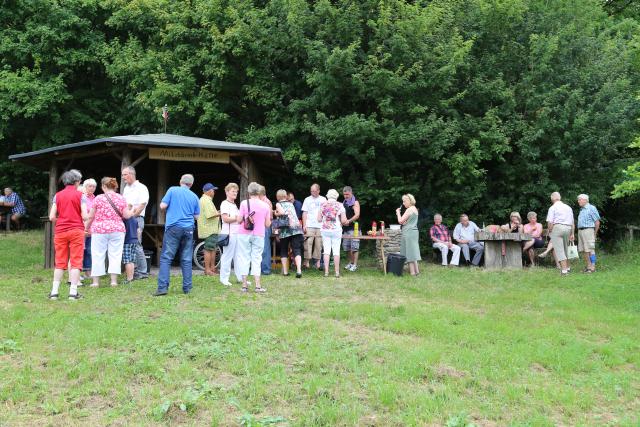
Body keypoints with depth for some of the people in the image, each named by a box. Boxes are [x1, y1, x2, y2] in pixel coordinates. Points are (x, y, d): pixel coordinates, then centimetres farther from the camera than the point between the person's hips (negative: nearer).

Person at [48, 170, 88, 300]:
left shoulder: (57, 195, 6)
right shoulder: (80, 195, -2)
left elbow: (52, 217, 1)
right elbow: (84, 216, -9)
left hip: (60, 231, 3)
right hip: (76, 230, -3)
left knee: (60, 262, 9)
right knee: (75, 261, 0)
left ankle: (54, 291, 8)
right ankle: (73, 292, -3)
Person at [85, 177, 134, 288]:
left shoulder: (98, 198, -4)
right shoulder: (121, 198, 2)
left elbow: (91, 217, 0)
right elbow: (126, 215, -1)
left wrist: (86, 227, 16)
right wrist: (132, 211, 20)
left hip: (99, 230, -2)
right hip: (117, 230, 2)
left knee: (98, 255, 5)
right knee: (115, 255, 5)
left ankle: (96, 281, 9)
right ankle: (114, 280, 1)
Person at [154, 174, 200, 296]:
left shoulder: (172, 190, 1)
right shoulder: (194, 197, 9)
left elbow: (162, 206, -3)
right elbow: (196, 216, 13)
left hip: (173, 227, -3)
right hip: (188, 230, 3)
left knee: (166, 258, -3)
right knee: (186, 260, 7)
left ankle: (163, 287, -12)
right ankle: (187, 288, 8)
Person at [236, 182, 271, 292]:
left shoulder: (244, 203, -6)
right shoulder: (265, 205, 1)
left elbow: (239, 220, -6)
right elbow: (267, 224, 3)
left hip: (244, 234, -1)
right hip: (259, 235, 1)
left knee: (244, 258, 5)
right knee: (256, 259, 7)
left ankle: (244, 285, 5)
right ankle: (258, 285, 0)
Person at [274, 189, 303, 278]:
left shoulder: (278, 204, 7)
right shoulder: (291, 204, 21)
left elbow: (282, 212, -10)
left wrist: (276, 214, 8)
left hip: (285, 229, -3)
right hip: (296, 227, 3)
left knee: (284, 251, 12)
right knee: (297, 250, -5)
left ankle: (285, 271, 9)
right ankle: (299, 270, -21)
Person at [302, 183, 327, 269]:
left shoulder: (323, 200, 12)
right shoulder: (307, 200, 10)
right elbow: (304, 213, 7)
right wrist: (304, 225, -3)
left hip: (320, 226, 1)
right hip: (309, 226, -1)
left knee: (319, 244, 0)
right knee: (308, 243, -8)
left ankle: (318, 261, 5)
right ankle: (307, 261, -5)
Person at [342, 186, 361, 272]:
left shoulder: (355, 202, -6)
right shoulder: (344, 202, 17)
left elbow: (357, 215, -18)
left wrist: (349, 221, -29)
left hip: (354, 228, -8)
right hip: (346, 228, 8)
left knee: (354, 247, -7)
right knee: (346, 247, 9)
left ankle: (355, 265, -3)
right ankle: (351, 262, 21)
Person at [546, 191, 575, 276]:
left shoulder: (553, 208, -2)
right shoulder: (568, 207, 16)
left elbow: (550, 222, -10)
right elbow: (573, 223, 16)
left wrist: (549, 232, 2)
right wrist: (572, 234, 19)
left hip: (557, 228, -6)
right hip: (568, 228, 6)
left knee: (559, 250, -5)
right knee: (565, 249, 21)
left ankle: (564, 270, -11)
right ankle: (567, 267, 29)